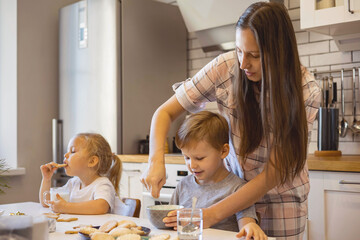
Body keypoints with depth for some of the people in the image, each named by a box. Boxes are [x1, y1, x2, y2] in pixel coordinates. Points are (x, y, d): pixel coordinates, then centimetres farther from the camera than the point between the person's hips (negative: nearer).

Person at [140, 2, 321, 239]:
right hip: (236, 189, 1)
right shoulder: (226, 67, -19)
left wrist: (212, 215, -31)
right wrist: (156, 161, -29)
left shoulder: (306, 90, -23)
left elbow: (273, 175, -25)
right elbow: (165, 112, -11)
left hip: (281, 199, -1)